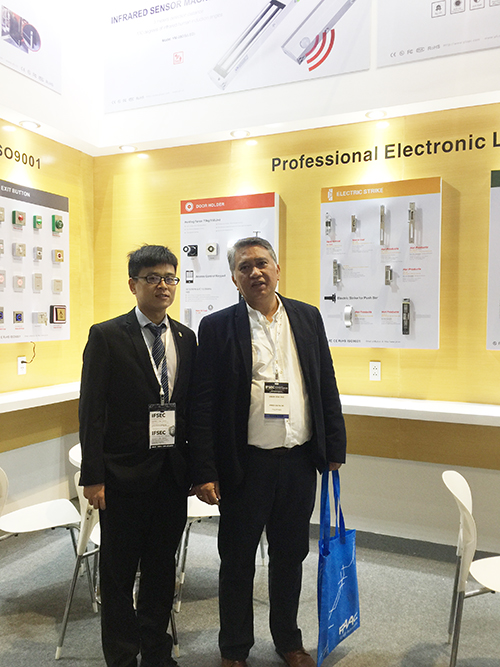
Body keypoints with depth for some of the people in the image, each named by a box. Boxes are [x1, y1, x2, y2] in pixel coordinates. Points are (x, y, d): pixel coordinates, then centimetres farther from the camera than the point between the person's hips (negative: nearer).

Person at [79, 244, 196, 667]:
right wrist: (93, 477, -12)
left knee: (162, 568, 19)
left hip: (173, 472, 4)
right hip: (125, 475, -4)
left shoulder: (186, 338, 6)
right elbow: (92, 411, -9)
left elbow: (192, 406, 8)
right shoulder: (106, 336, -7)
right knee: (119, 573, 12)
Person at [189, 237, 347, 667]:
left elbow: (327, 385, 8)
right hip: (245, 465, -3)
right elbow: (203, 404, -8)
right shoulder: (217, 327, -6)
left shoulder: (308, 318, 4)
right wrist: (205, 472, -11)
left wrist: (334, 447, 6)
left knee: (290, 556, 20)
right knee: (237, 561, 14)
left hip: (300, 462, 3)